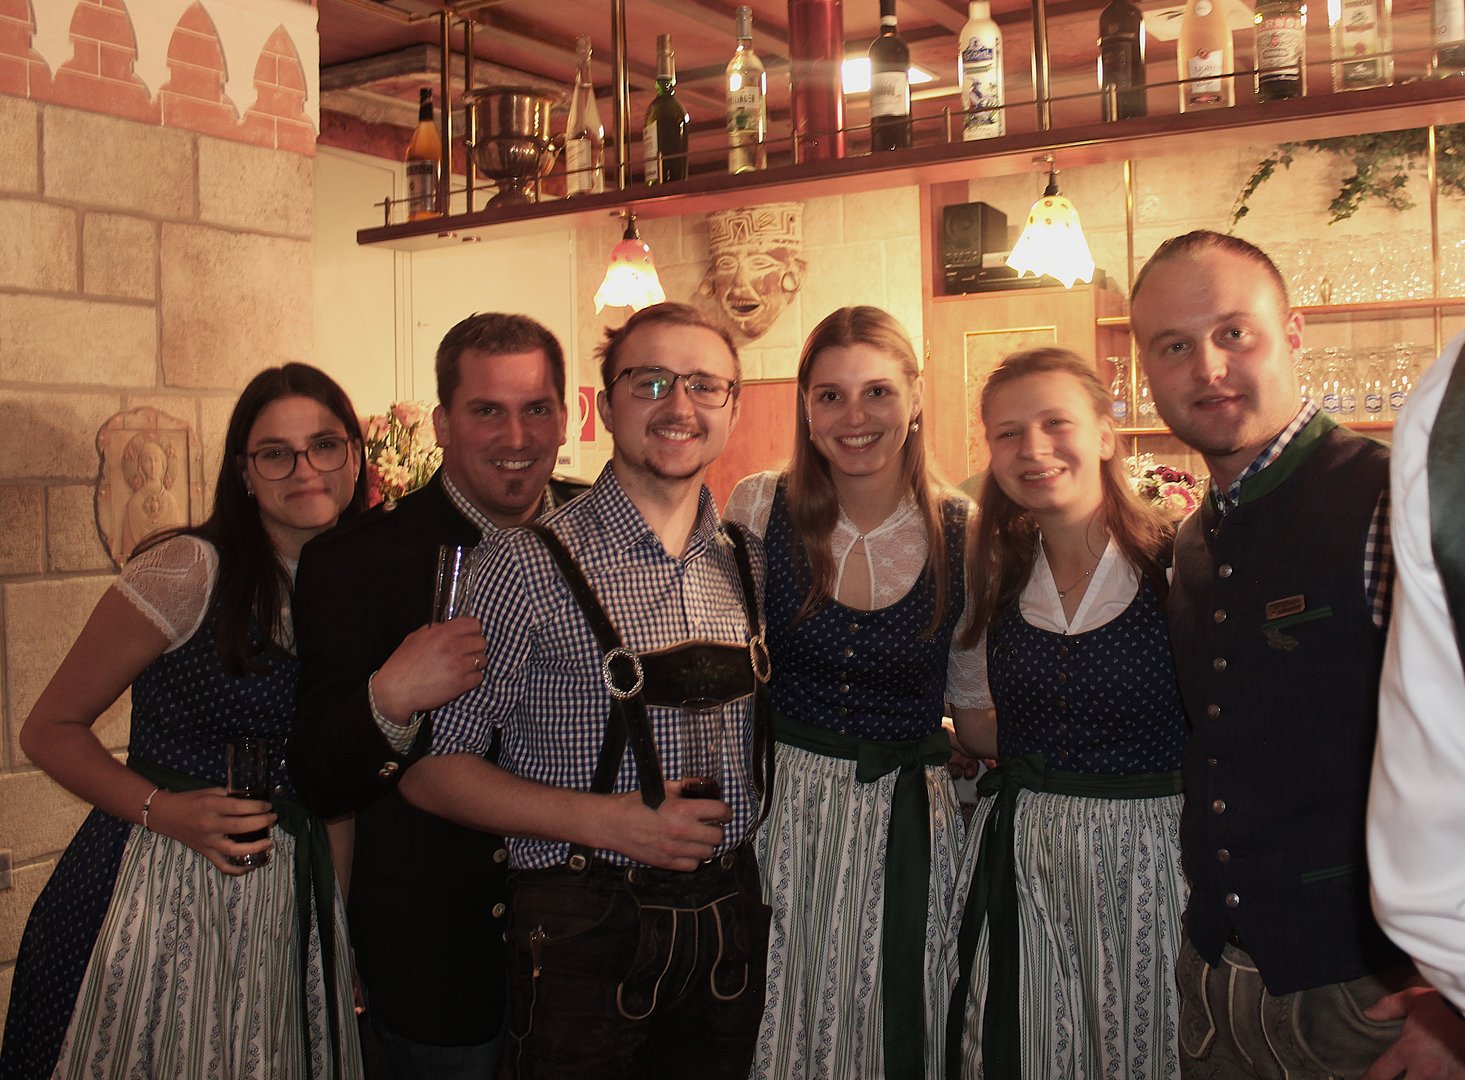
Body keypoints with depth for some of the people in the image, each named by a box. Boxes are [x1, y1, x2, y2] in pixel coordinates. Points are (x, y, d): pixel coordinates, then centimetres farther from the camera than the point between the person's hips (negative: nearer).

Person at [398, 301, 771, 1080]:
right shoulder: (532, 564, -11)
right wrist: (604, 821, -18)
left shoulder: (751, 564, 5)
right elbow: (430, 767, -9)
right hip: (583, 933, -4)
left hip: (729, 921, 5)